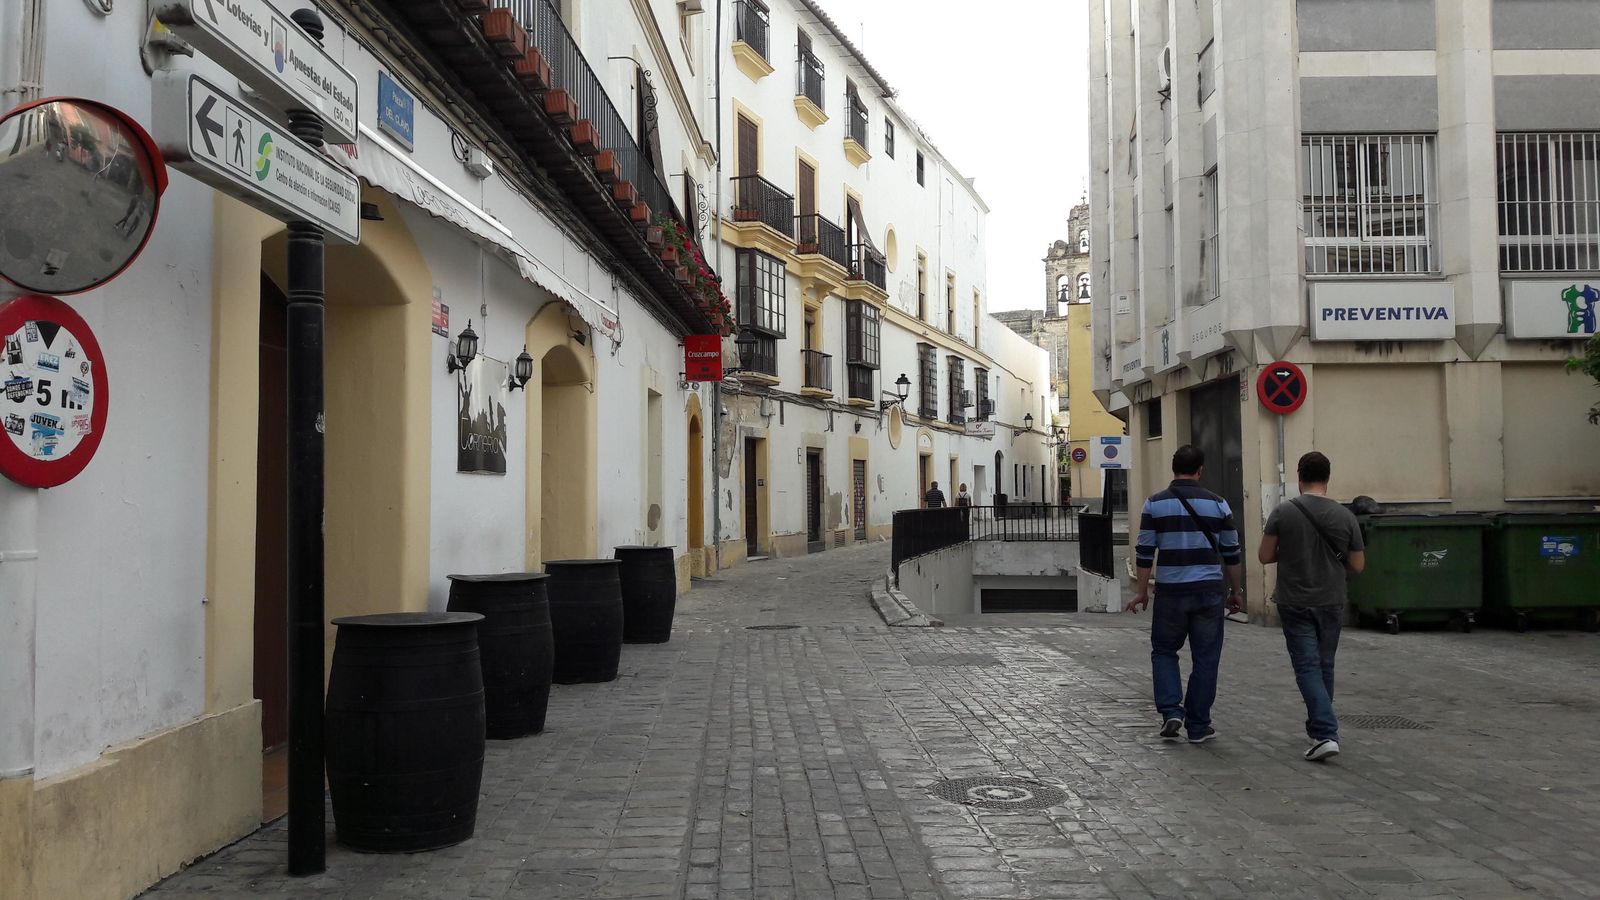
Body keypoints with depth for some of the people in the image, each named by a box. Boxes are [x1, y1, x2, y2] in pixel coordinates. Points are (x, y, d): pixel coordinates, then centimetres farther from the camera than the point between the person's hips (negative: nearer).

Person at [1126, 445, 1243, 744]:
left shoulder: (1155, 504, -2)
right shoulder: (1217, 504, 1)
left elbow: (1145, 553, -2)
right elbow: (1231, 554, 6)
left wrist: (1141, 591, 6)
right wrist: (1235, 592, 17)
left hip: (1170, 592, 0)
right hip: (1209, 592, 1)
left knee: (1164, 652, 16)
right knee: (1205, 659, 9)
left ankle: (1171, 712, 2)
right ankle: (1198, 726, 14)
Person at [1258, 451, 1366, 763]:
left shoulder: (1283, 512, -9)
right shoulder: (1344, 515, -3)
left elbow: (1265, 556, -6)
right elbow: (1357, 565, 3)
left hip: (1295, 605, -3)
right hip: (1331, 604, 3)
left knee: (1307, 667, -2)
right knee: (1324, 667, 17)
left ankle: (1325, 734, -15)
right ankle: (1319, 728, 30)